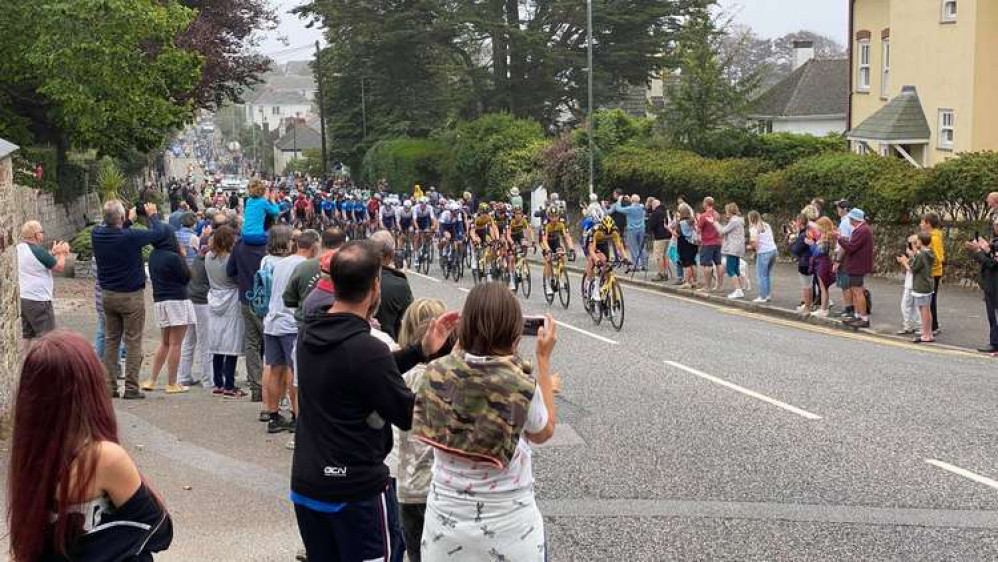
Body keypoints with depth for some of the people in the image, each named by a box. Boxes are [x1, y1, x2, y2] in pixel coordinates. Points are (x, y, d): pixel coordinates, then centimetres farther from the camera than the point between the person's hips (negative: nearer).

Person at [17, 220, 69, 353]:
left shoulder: (19, 249, 6)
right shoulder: (38, 251, -19)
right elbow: (59, 267, -9)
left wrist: (53, 253, 15)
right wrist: (63, 253, 7)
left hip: (22, 298, 9)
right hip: (37, 301, -9)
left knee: (25, 336, 14)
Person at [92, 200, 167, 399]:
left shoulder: (97, 234, -7)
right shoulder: (130, 236, -23)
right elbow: (160, 232, -13)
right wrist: (152, 214, 4)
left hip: (108, 295, 6)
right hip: (131, 296, -5)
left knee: (111, 340, 13)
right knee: (133, 342, 1)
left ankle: (109, 386, 12)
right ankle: (131, 388, 0)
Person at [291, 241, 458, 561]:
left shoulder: (309, 334, 1)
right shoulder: (366, 349, -24)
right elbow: (409, 416, -15)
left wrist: (421, 350, 8)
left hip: (306, 485, 8)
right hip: (357, 490, -8)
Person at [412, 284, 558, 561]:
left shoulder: (437, 373, -11)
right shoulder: (523, 385, -19)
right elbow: (544, 432, 2)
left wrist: (458, 346, 15)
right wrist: (544, 359, 3)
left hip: (445, 516, 3)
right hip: (507, 522, -3)